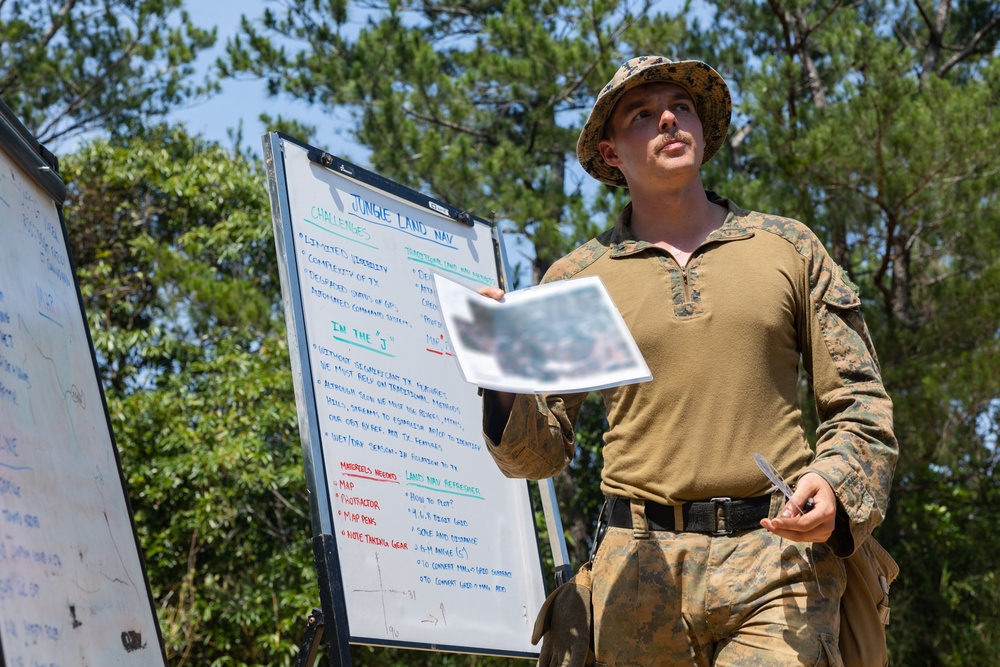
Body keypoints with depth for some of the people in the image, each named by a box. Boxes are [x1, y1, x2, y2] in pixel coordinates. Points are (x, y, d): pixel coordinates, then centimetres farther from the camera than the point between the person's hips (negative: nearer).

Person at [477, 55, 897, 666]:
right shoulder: (575, 279, 12)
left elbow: (860, 403, 12)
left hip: (778, 560, -1)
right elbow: (540, 453, 11)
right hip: (642, 565, 1)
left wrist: (838, 485, -9)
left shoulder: (789, 248, 13)